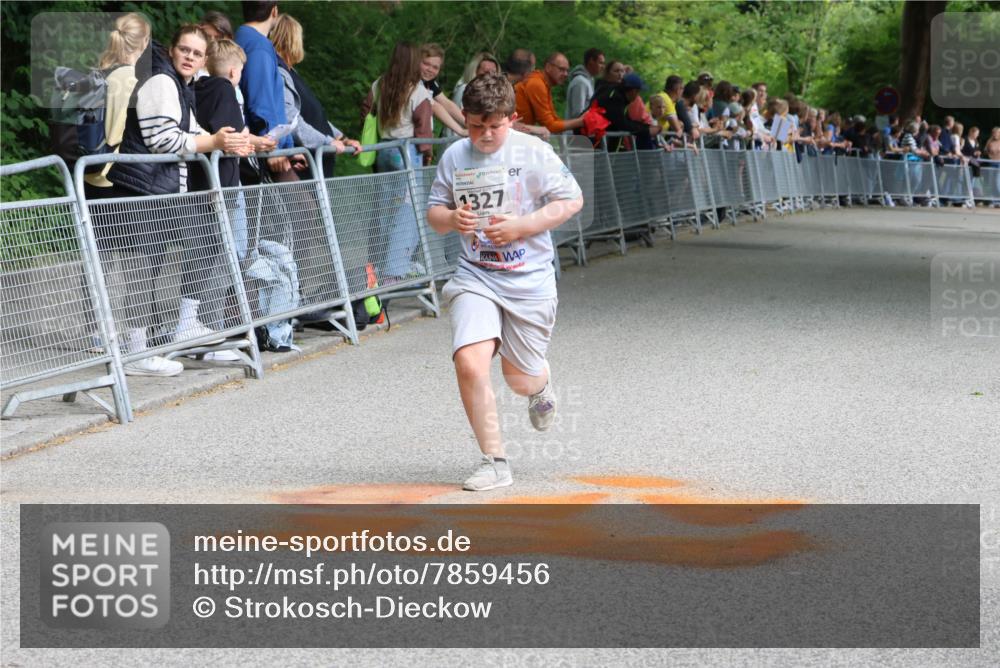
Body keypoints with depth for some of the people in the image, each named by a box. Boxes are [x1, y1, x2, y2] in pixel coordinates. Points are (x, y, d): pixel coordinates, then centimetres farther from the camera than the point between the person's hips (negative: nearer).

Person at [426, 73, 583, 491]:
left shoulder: (534, 153, -6)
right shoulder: (454, 157, 3)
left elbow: (572, 201, -3)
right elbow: (434, 213, 12)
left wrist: (520, 226, -14)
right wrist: (450, 218, -13)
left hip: (529, 280, -2)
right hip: (475, 277, 2)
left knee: (520, 378, 7)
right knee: (469, 363, -19)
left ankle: (541, 388, 49)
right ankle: (494, 462, -5)